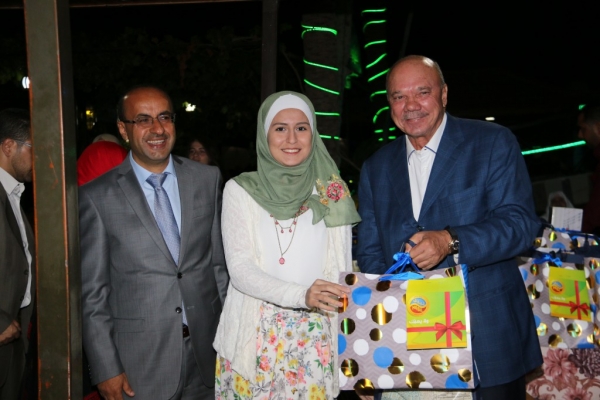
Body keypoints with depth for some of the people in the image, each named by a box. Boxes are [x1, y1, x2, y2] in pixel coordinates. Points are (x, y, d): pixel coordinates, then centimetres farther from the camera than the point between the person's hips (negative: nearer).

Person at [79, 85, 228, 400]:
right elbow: (91, 291, -5)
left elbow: (220, 262, 6)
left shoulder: (207, 179, 2)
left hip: (207, 353, 3)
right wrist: (105, 370, -7)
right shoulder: (97, 197, -7)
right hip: (139, 363, -3)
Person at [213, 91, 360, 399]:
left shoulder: (332, 193, 3)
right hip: (254, 338, -1)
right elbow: (239, 268, -9)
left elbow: (342, 275, 6)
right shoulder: (241, 190, -1)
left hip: (315, 341, 1)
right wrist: (302, 295, -25)